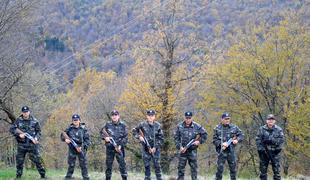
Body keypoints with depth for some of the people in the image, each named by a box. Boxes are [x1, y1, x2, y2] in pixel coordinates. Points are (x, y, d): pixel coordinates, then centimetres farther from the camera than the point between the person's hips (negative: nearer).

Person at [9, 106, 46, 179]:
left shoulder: (34, 121, 2)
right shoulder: (18, 120, 4)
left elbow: (38, 131, 6)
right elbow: (12, 129, 0)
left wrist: (36, 138, -13)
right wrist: (19, 134, -14)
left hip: (32, 144, -2)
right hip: (21, 144, 2)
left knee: (37, 159, -3)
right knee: (19, 161, 7)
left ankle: (43, 175, 4)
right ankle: (18, 176, 19)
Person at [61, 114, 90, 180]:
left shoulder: (83, 129, -2)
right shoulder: (69, 128, 2)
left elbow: (87, 140, -3)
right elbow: (63, 135, 5)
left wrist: (82, 147, -15)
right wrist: (65, 139, -17)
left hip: (81, 149, -1)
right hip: (72, 149, 1)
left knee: (83, 165, -1)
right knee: (71, 165, 6)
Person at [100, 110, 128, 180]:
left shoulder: (123, 125, 1)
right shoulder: (108, 124, 6)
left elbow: (125, 137, -1)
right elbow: (101, 132, 15)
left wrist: (120, 145, -13)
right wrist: (105, 137, -6)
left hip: (119, 148, -2)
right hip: (110, 148, 2)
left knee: (122, 164, -6)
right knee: (108, 164, 7)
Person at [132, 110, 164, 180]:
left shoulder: (158, 126, -3)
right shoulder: (142, 125, -2)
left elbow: (161, 138, -1)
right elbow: (134, 131, 10)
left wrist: (155, 147, -9)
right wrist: (139, 136, -8)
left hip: (155, 148, -1)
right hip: (146, 148, 1)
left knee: (157, 165, -2)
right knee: (147, 165, 5)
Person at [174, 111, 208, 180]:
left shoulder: (197, 126, -1)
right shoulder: (179, 126, -1)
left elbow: (205, 134, 7)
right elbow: (176, 138, 1)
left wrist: (199, 141, -5)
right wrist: (180, 147, -9)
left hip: (193, 150, 0)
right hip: (183, 150, 0)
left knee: (194, 167, 3)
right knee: (181, 167, 1)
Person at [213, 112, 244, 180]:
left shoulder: (234, 127, 5)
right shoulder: (217, 128, -2)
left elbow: (241, 135, 10)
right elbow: (214, 140, -2)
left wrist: (237, 140, -9)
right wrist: (221, 144, -19)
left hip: (231, 151, 3)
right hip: (221, 151, -3)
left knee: (233, 168, 8)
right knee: (220, 168, -6)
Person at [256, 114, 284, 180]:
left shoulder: (278, 129, 3)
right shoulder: (261, 129, 3)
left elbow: (281, 139, 0)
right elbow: (258, 140, 0)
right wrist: (261, 149, -9)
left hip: (275, 152, -1)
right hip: (264, 152, 1)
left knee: (276, 169, -2)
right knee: (263, 169, 5)